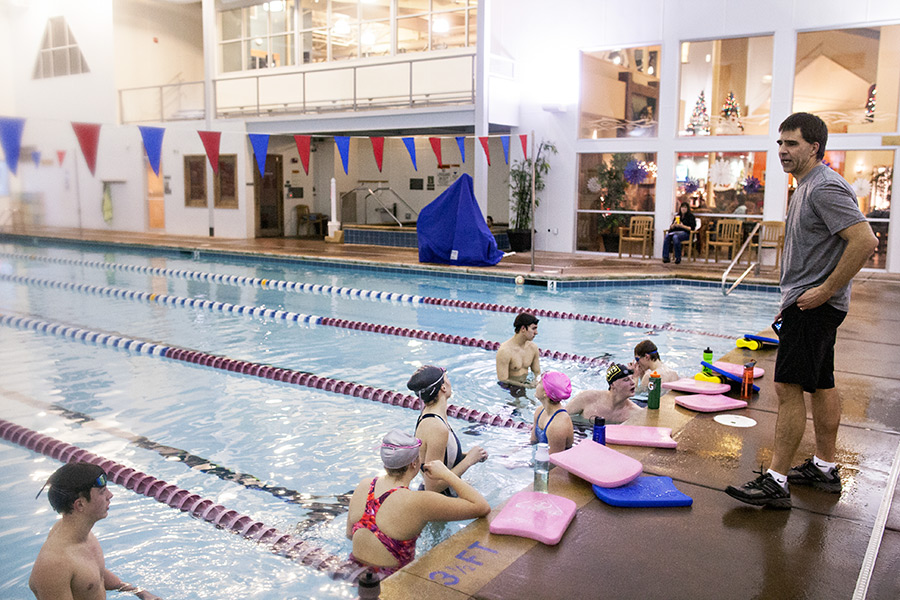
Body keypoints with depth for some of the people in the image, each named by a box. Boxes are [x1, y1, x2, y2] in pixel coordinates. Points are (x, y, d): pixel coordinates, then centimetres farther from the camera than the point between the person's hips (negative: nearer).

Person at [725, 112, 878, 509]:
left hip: (813, 305, -11)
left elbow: (865, 242, -25)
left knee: (788, 387, -11)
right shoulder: (807, 187, 17)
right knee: (821, 385, 15)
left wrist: (825, 290, -21)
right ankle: (824, 468, 26)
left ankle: (775, 482, -7)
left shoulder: (825, 188, -16)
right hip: (809, 303, 11)